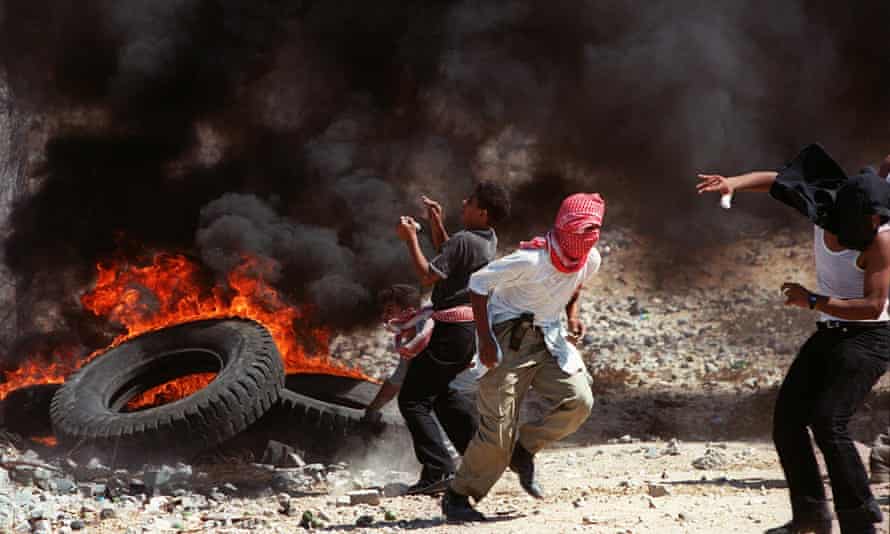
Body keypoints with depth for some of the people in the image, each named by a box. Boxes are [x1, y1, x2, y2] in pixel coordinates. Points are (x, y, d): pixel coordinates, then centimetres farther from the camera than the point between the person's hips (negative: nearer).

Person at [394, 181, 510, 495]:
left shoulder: (464, 240, -19)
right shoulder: (488, 240, 11)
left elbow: (428, 275, -20)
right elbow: (448, 256, 26)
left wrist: (411, 239, -12)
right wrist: (436, 223, 17)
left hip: (452, 330, -10)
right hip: (473, 326, 10)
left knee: (413, 398, -5)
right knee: (440, 391, 28)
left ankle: (437, 471, -14)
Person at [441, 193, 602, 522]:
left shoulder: (590, 261, -6)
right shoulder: (531, 260, -26)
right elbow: (478, 284, -17)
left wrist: (572, 315, 3)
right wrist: (486, 340, -19)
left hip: (547, 340, 6)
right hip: (508, 341, -6)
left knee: (579, 400, -16)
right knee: (498, 429, -9)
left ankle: (524, 450, 7)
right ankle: (457, 497, 8)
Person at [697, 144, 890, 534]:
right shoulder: (825, 210, -5)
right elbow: (774, 181, 6)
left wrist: (813, 301, -29)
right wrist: (734, 183, -11)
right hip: (829, 335, 8)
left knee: (828, 422, -22)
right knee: (787, 416, 5)